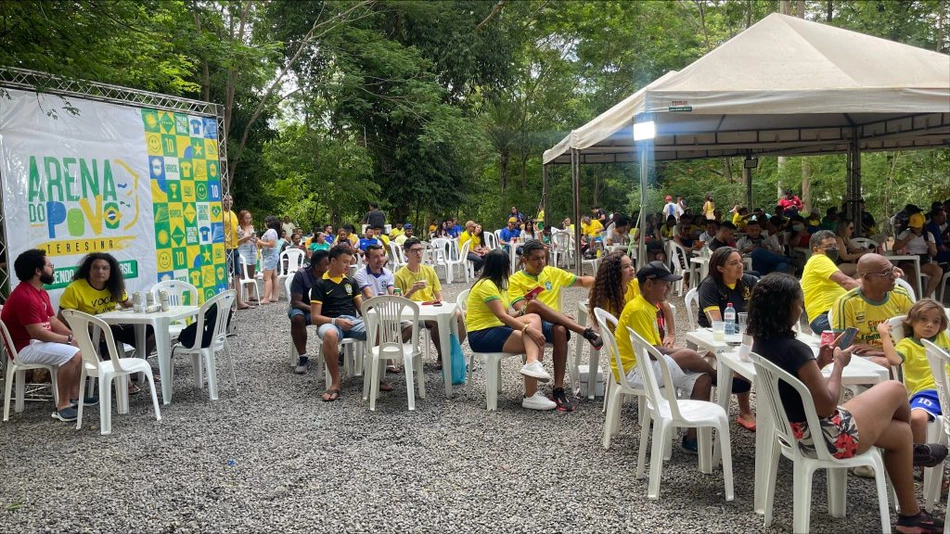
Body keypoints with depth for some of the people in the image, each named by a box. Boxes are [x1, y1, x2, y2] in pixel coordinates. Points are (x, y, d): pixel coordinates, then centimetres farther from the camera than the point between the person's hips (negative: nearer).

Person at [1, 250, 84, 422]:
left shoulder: (40, 292, 11)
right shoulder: (24, 297, -24)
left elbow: (53, 321, 11)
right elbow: (37, 333, -27)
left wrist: (74, 336, -4)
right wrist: (69, 339, -18)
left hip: (39, 341, 11)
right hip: (25, 347, -11)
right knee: (71, 354, -28)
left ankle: (74, 395, 12)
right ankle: (62, 406, -22)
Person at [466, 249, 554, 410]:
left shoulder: (494, 284, 19)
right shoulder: (486, 285, -13)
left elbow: (502, 315, 8)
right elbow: (502, 316, -23)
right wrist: (527, 328, -28)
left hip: (494, 329, 10)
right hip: (481, 335, -10)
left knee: (534, 318, -11)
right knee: (536, 344, -19)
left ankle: (533, 364, -31)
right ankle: (530, 397, -25)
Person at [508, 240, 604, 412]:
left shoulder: (553, 273, 19)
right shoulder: (516, 280, 7)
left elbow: (582, 281, 22)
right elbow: (520, 310, -6)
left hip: (554, 324, 2)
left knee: (561, 330, -36)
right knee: (533, 304, -36)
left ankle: (558, 390, -33)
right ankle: (585, 332, -37)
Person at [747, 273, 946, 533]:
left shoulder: (761, 343, -1)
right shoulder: (795, 349, -30)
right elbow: (827, 406, -24)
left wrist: (819, 363, 4)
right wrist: (839, 364, -11)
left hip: (797, 430, 9)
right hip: (824, 435, -9)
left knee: (900, 432, 22)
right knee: (895, 389, 13)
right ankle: (913, 449, 42)